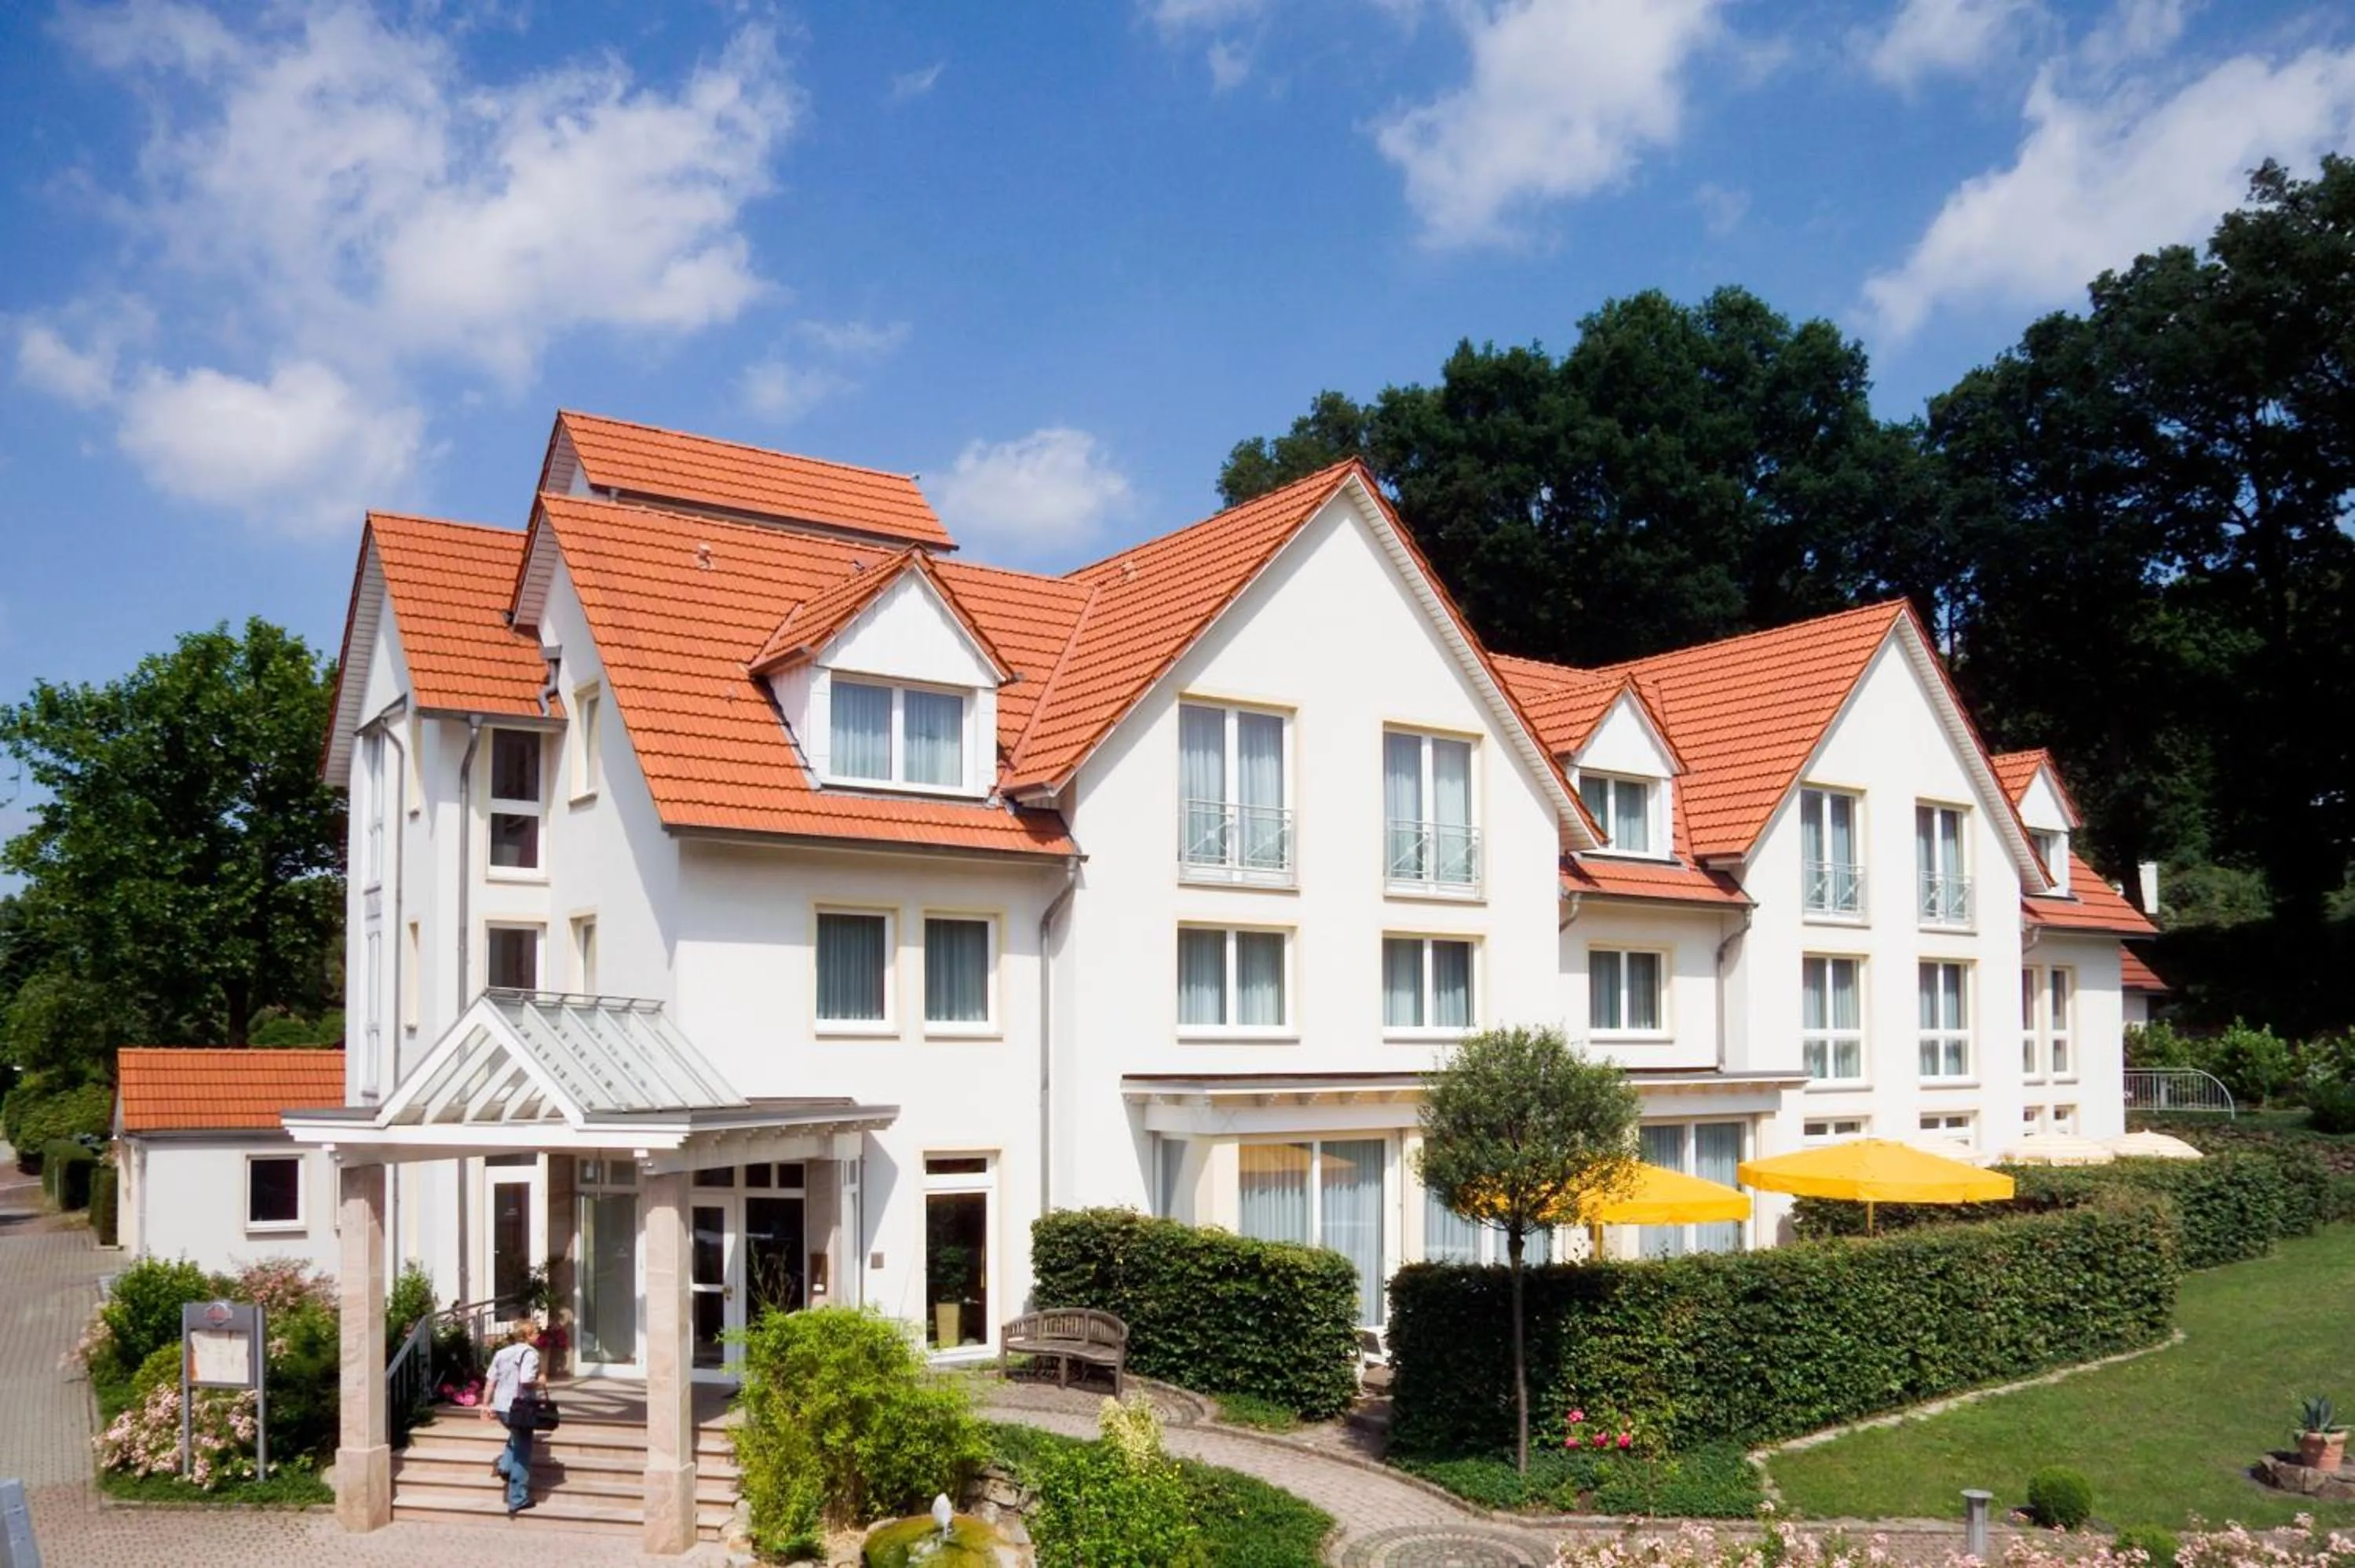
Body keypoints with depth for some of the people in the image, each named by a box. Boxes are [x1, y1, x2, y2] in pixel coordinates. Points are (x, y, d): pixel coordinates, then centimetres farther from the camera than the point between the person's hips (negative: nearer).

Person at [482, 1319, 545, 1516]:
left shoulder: (502, 1352, 10)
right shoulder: (530, 1353, -14)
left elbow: (491, 1380, 11)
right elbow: (526, 1381, -26)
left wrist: (487, 1405, 17)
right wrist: (541, 1383, -7)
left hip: (501, 1407, 7)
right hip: (520, 1408, -7)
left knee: (516, 1438, 36)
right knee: (522, 1453, 4)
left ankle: (504, 1464, 15)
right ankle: (518, 1501, 8)